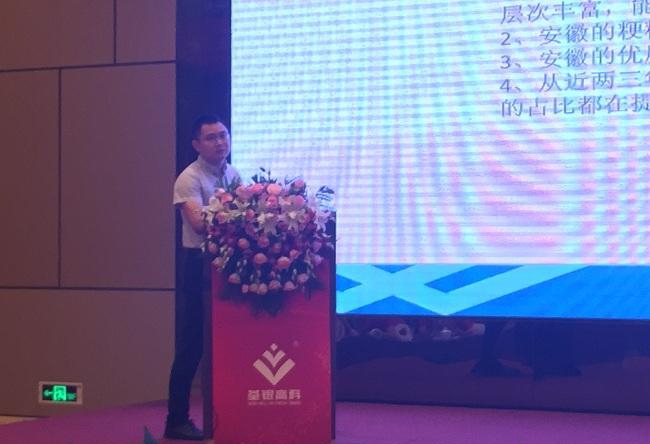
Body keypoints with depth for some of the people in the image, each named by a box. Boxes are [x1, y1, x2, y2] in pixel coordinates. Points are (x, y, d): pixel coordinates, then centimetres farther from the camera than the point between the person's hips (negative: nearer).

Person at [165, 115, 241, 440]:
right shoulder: (190, 179, -10)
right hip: (199, 265, -7)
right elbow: (198, 222, -24)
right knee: (191, 343, -3)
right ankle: (177, 420, 4)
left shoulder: (234, 175, 14)